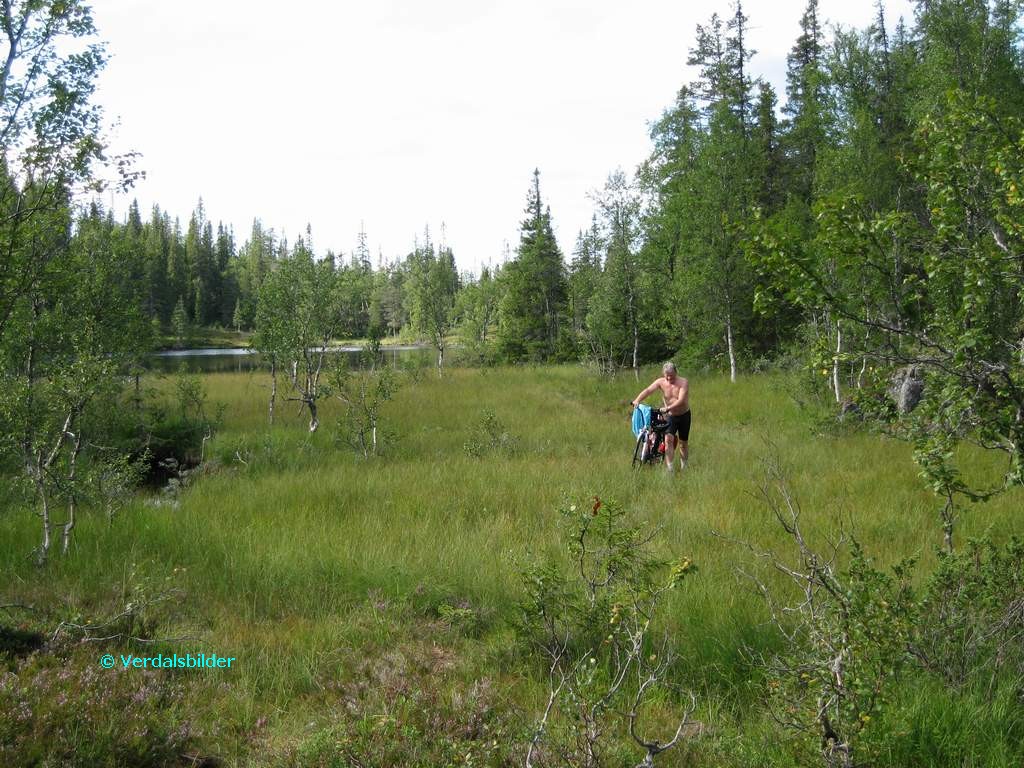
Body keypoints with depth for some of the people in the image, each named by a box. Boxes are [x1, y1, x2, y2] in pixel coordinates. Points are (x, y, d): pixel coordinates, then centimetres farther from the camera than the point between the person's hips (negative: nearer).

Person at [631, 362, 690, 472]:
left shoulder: (683, 383, -19)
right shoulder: (661, 382, -11)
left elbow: (681, 400, -30)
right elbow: (648, 390, -25)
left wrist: (668, 408, -45)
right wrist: (637, 400, -43)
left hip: (684, 416, -1)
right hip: (670, 416, 1)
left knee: (683, 443, 9)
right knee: (668, 439, -18)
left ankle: (683, 467, 29)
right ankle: (669, 468, -18)